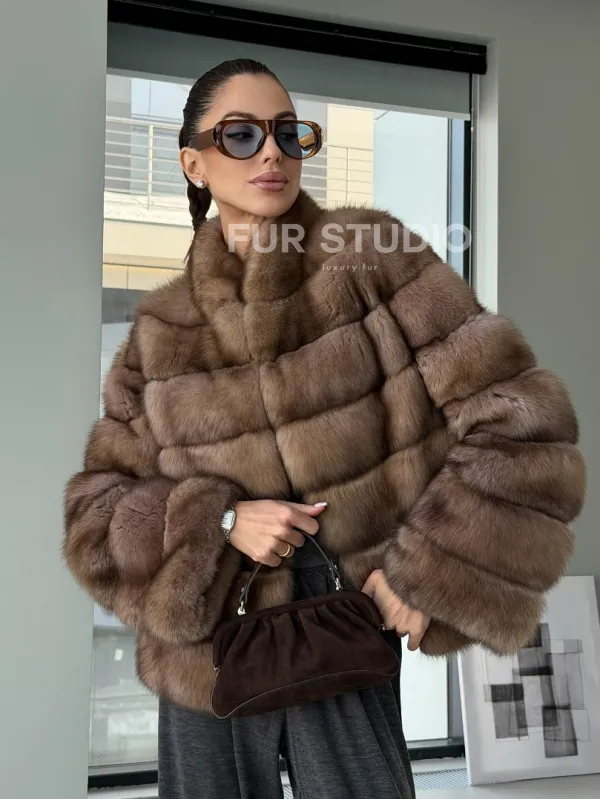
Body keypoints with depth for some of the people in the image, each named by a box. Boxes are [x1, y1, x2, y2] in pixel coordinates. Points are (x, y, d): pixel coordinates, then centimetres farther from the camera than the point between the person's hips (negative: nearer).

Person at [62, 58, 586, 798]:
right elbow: (96, 509, 2)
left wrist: (430, 573, -15)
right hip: (206, 660, 2)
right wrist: (219, 522, -15)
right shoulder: (162, 329, -2)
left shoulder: (369, 254, -10)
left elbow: (517, 422, -13)